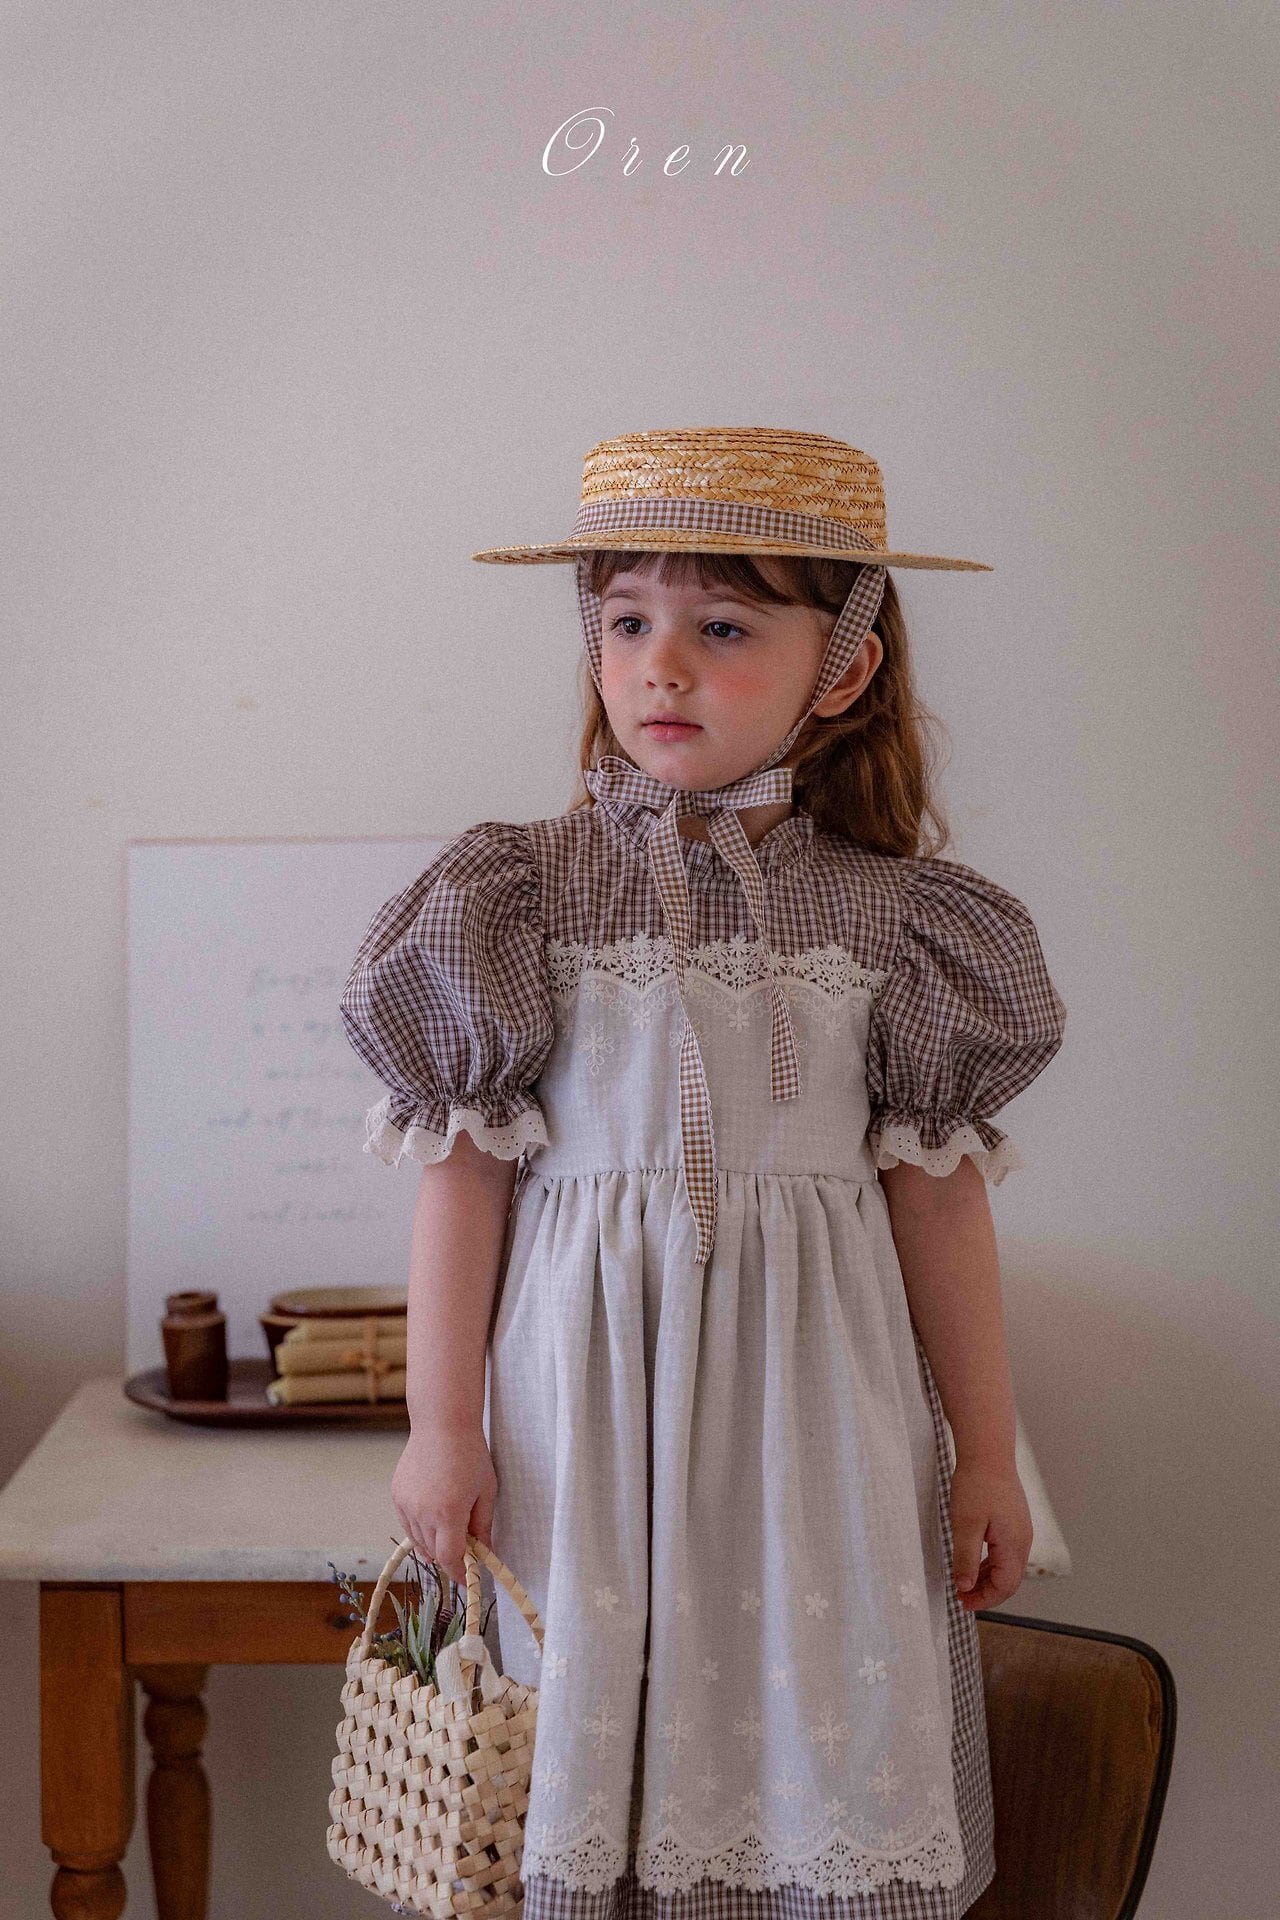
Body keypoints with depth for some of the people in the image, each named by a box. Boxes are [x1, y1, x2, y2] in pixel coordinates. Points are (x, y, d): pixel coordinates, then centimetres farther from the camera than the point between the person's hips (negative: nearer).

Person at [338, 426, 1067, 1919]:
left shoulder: (886, 908, -1)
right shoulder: (530, 893, -3)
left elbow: (937, 1190, 4)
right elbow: (465, 1168, -1)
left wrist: (986, 1453, 7)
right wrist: (441, 1430, -2)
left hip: (810, 1393, 1)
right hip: (586, 1382, -1)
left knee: (821, 1743, 6)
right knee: (596, 1735, 7)